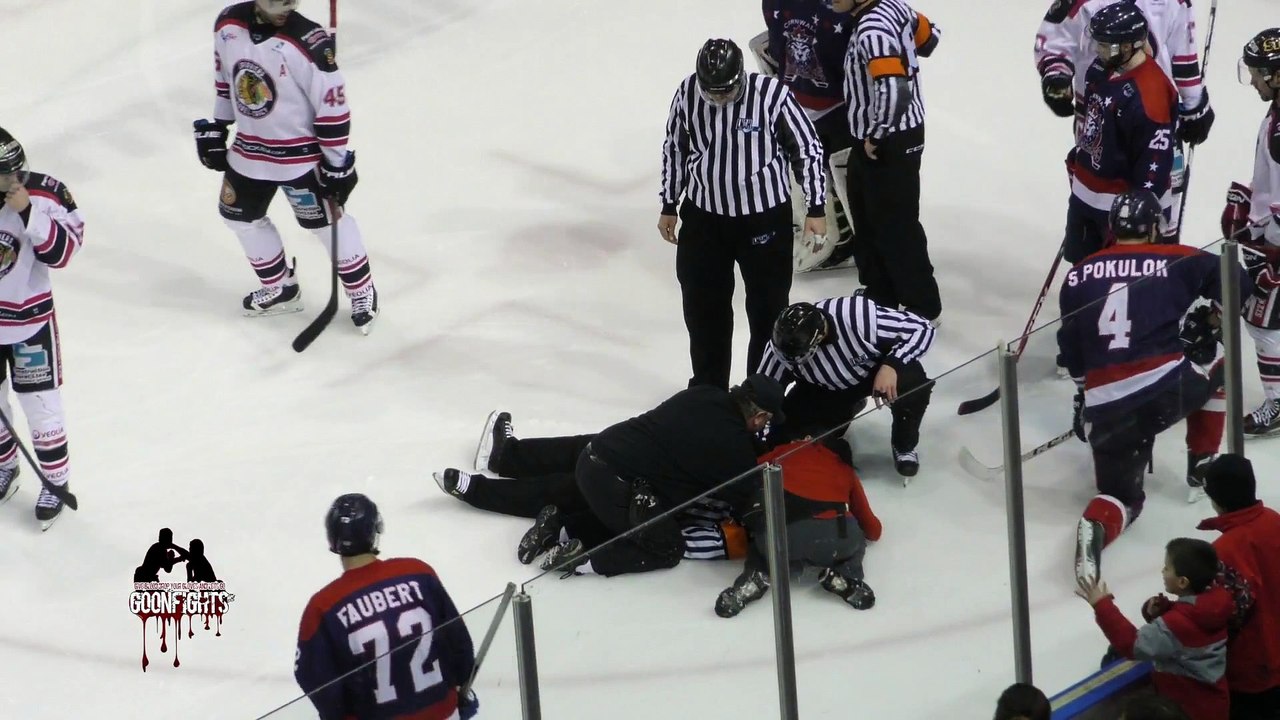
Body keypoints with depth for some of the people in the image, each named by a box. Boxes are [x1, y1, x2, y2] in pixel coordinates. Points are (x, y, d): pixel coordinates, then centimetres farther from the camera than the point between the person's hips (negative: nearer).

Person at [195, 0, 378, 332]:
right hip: (249, 148, 6)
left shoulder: (309, 42, -26)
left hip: (300, 153, -6)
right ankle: (280, 288, 34)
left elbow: (332, 105, -20)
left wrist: (337, 163, -15)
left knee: (326, 221, 3)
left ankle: (362, 292, 22)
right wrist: (215, 129, 14)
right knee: (240, 215, 16)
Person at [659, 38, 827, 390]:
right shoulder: (687, 94, -13)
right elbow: (675, 147, 4)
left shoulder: (772, 94, -23)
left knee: (768, 307, 8)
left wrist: (816, 208, -9)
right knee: (703, 307, 13)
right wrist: (669, 206, 10)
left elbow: (808, 147, -11)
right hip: (704, 216, 3)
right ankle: (708, 388, 31)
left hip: (765, 217, -3)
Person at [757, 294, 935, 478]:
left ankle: (904, 446, -2)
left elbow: (921, 328, -29)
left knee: (913, 381, -34)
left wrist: (891, 365, -43)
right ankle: (846, 409, 21)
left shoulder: (860, 315, -41)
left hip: (877, 369, -3)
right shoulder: (783, 345, -31)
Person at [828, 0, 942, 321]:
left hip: (891, 142, -10)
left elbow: (894, 93, -36)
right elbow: (928, 35, 16)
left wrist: (875, 136, -21)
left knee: (895, 227, 3)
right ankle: (880, 294, 33)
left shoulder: (872, 31, -29)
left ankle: (922, 306, 16)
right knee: (868, 219, 20)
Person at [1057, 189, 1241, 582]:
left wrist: (1087, 392, 33)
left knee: (1121, 494, 17)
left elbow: (1072, 353, 18)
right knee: (1215, 362, 31)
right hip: (1170, 388, -2)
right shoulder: (1175, 262, 6)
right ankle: (1202, 470, 31)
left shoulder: (1078, 276, 13)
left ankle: (1095, 527, -20)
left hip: (1106, 408, 2)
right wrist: (1209, 320, 16)